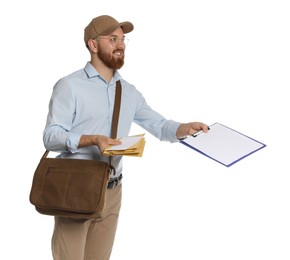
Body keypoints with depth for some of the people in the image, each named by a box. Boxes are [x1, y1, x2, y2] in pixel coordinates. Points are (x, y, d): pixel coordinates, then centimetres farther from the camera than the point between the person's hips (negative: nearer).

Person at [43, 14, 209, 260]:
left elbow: (160, 125, 10)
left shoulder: (129, 92, 10)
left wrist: (187, 127, -9)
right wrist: (92, 140, -27)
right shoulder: (69, 86, -8)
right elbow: (51, 137, -13)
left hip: (112, 191, 6)